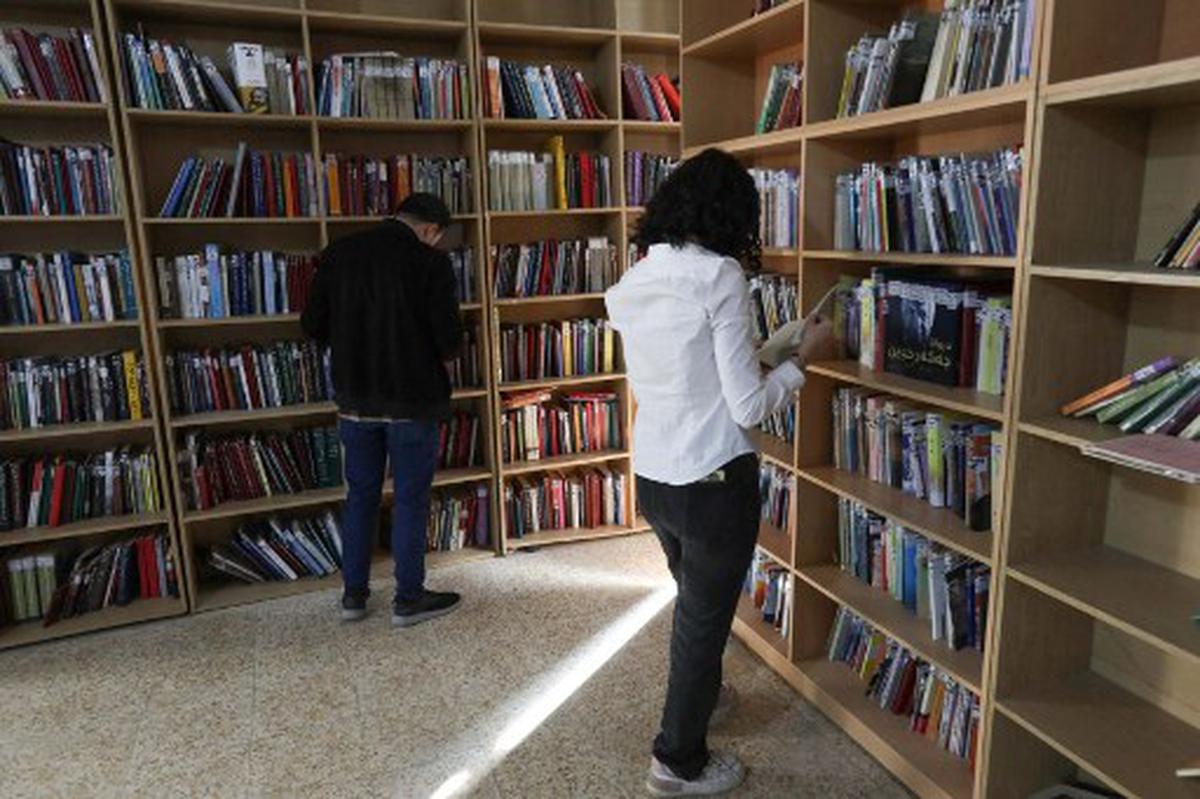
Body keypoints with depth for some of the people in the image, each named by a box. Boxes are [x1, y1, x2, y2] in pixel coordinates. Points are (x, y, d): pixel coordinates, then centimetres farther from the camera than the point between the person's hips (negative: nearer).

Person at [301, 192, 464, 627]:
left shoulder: (338, 254, 3)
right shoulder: (430, 262, -12)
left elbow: (313, 325, 4)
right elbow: (449, 338, -15)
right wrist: (439, 356, 7)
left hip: (355, 399, 5)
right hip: (412, 399, -5)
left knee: (360, 494, 16)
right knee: (411, 498, 7)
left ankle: (353, 594, 26)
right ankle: (408, 598, 17)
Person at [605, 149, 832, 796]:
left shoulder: (632, 282, 4)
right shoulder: (719, 275, -17)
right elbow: (748, 407, -17)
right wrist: (802, 357, -1)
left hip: (652, 476, 7)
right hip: (713, 481, -7)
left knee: (692, 597, 30)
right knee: (707, 615, 13)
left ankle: (694, 691, 54)